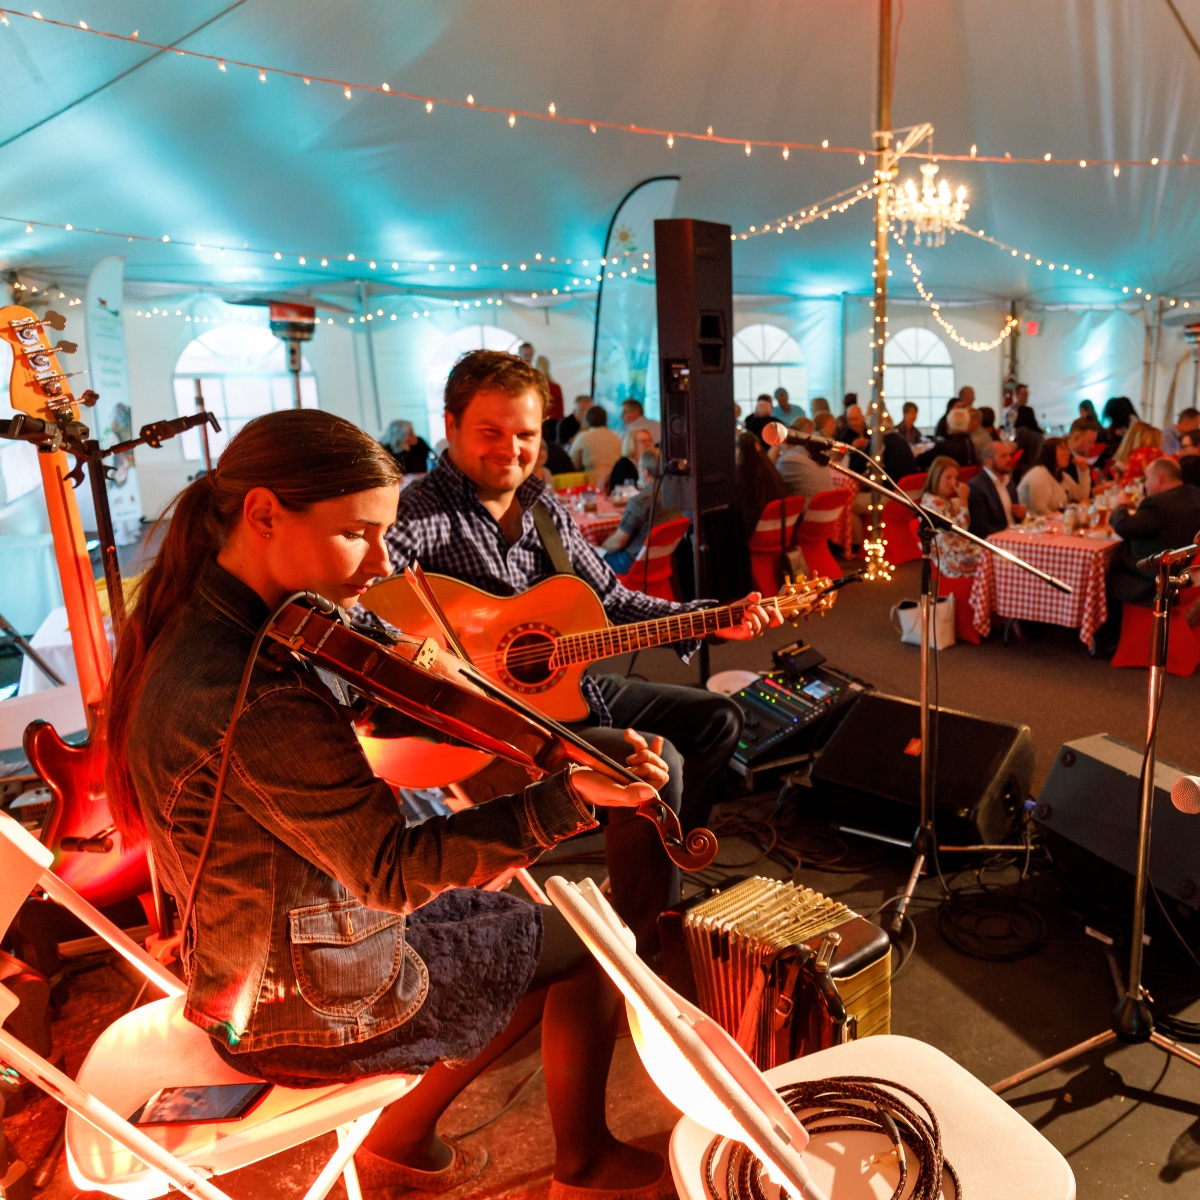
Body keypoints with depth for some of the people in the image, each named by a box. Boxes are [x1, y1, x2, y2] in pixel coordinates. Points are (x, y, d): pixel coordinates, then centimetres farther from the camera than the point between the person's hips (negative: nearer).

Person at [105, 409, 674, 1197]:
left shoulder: (195, 625, -4)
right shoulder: (257, 701, -35)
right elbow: (392, 874, -30)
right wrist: (570, 796, -37)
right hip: (314, 1005, -8)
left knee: (515, 918, 24)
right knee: (588, 947, 7)